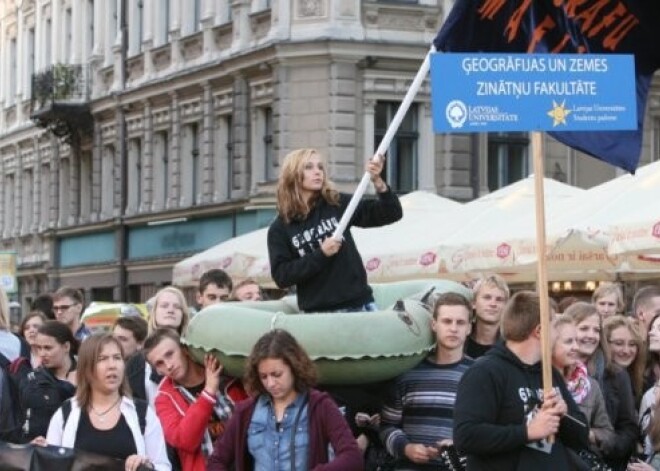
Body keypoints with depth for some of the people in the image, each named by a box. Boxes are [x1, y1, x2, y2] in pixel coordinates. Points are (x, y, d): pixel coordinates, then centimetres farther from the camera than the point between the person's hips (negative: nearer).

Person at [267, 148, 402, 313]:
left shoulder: (338, 204, 4)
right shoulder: (280, 229, 1)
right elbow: (281, 276, -8)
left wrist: (378, 182, -16)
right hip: (318, 314, -1)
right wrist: (320, 254, -16)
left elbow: (391, 214, 2)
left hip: (359, 306, 1)